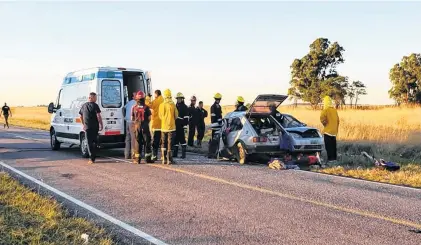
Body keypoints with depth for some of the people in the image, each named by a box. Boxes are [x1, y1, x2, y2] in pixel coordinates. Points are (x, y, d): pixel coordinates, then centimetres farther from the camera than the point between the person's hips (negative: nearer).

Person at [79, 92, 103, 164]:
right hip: (95, 127, -2)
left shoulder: (83, 106, 10)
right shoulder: (95, 105, -7)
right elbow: (98, 116, -14)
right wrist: (101, 124, -7)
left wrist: (83, 124, 29)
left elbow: (81, 116, 19)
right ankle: (93, 157, 16)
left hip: (87, 127, 2)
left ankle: (91, 158, -3)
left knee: (89, 142, 4)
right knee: (94, 141, 11)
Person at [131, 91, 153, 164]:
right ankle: (148, 158, 7)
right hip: (145, 126, -2)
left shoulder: (134, 107, -1)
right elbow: (149, 118, -4)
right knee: (147, 142, 6)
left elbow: (132, 118, 5)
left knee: (137, 142, 6)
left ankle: (137, 159, 5)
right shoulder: (146, 107, -7)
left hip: (136, 126, 2)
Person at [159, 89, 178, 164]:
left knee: (163, 143, 11)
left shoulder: (161, 105, -4)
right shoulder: (173, 105, -9)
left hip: (163, 126, 2)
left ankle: (164, 159, 12)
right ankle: (169, 159, 0)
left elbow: (160, 116, 4)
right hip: (171, 126, -2)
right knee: (170, 142, 1)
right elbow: (176, 115, 1)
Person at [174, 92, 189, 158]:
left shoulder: (184, 107, -6)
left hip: (181, 126, -7)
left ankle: (183, 154, -1)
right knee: (175, 139, 10)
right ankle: (175, 153, 18)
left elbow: (186, 118, -11)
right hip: (176, 126, 7)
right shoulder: (176, 106, 16)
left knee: (182, 139, -4)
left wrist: (185, 126, -16)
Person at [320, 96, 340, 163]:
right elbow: (337, 120, 14)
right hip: (334, 131, 7)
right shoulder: (335, 110, 10)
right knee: (333, 145, 13)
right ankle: (334, 157, 17)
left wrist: (324, 123, -1)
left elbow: (322, 119, -22)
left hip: (328, 131, -7)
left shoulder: (325, 110, -12)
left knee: (328, 146, -5)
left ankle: (330, 158, -8)